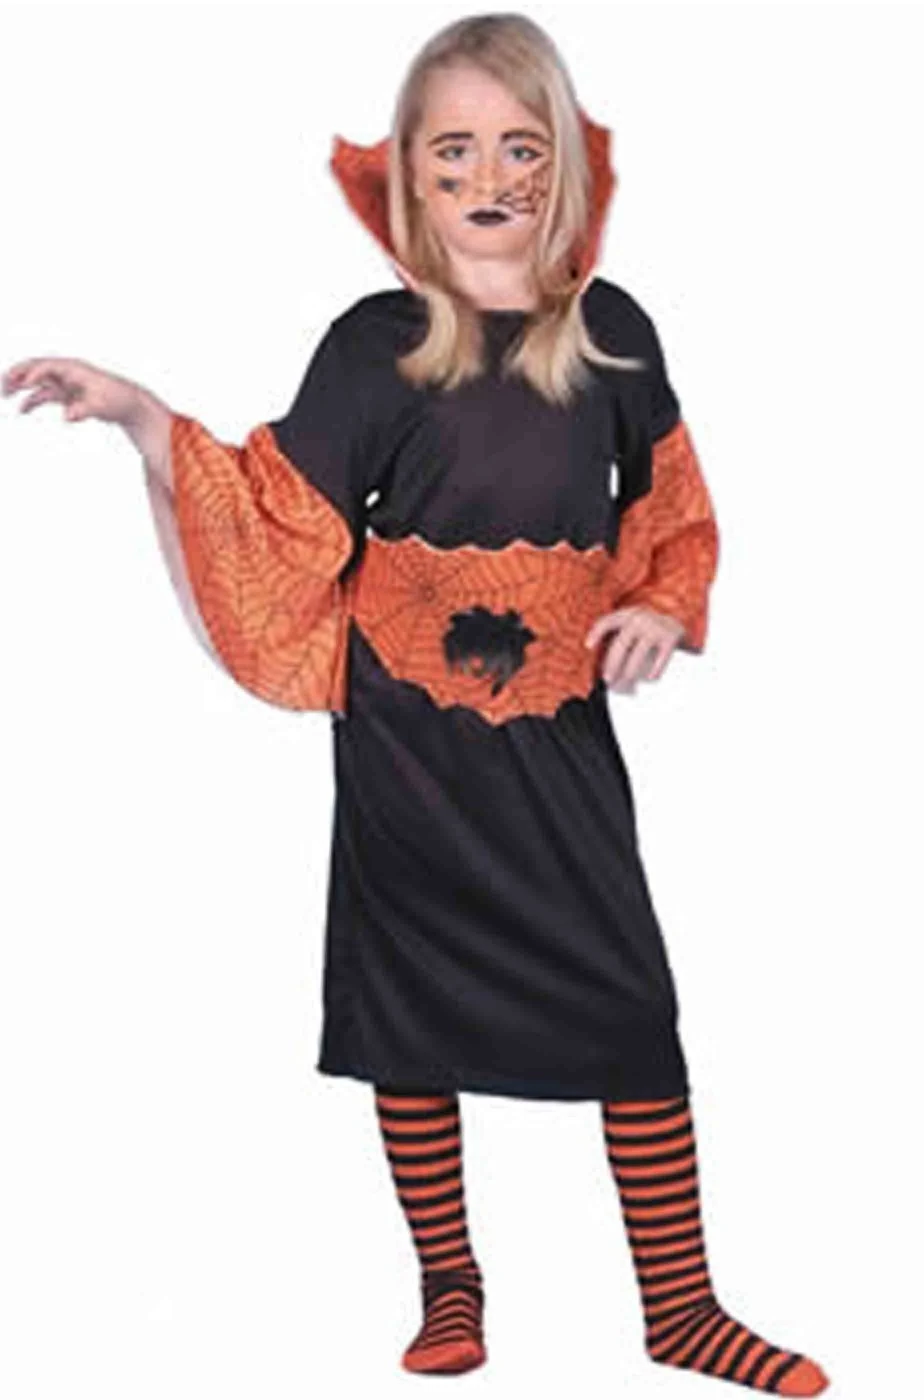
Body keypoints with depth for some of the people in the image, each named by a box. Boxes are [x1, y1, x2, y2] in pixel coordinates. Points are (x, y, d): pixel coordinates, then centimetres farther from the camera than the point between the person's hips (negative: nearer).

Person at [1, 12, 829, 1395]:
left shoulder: (612, 333, -1)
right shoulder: (377, 346, -8)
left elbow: (671, 505, 12)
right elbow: (279, 521, -9)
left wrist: (664, 606, -5)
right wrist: (146, 420, -19)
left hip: (563, 728, 2)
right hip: (407, 736, -1)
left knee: (635, 1008, 2)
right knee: (412, 1012, 9)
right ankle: (450, 1286, 29)